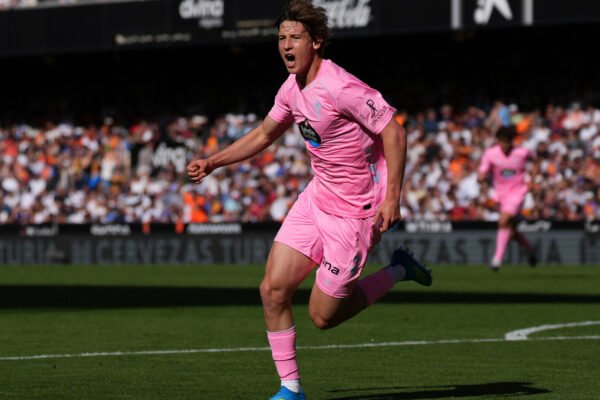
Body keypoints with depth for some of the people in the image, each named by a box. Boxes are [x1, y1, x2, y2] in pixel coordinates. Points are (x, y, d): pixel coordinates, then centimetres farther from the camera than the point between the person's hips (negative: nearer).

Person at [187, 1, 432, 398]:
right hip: (317, 198, 8)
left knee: (323, 315, -1)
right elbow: (264, 134, 21)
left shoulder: (340, 87, -23)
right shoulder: (292, 88, 3)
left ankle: (398, 271, 20)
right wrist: (212, 162, 15)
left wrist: (392, 196, -26)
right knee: (273, 290, -2)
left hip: (356, 211, -8)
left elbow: (394, 132, -21)